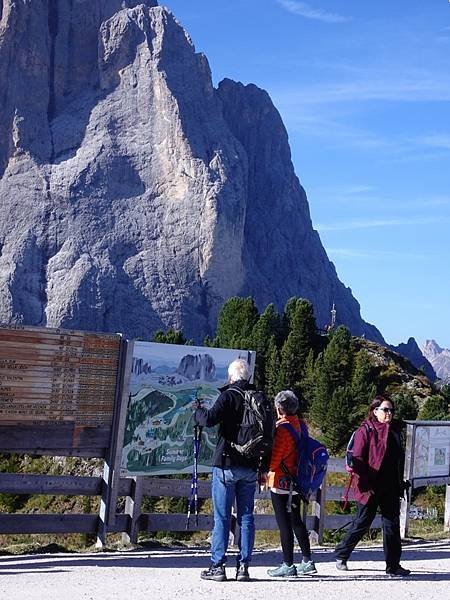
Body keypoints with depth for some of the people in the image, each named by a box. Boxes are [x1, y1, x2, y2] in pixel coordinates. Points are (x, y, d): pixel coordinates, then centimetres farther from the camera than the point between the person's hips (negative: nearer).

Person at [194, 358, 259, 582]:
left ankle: (217, 566, 1)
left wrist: (198, 411, 0)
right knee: (246, 516, 9)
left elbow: (209, 419, -22)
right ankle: (243, 566, 8)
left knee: (222, 517, 0)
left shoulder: (229, 396, -10)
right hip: (250, 467, 5)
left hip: (226, 464, -5)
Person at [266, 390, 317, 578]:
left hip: (281, 481, -8)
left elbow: (275, 456, -17)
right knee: (296, 520, 16)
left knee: (284, 523, -3)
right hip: (296, 481, 8)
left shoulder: (282, 427, -15)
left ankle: (288, 565, 0)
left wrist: (266, 471, -1)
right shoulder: (299, 424, 9)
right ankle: (307, 561, 19)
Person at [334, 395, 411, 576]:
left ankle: (393, 565, 10)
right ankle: (341, 555, 21)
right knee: (362, 523, 3)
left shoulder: (394, 430, 12)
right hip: (370, 487, -6)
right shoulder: (365, 431, -8)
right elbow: (357, 459, -12)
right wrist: (365, 485, -17)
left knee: (392, 524, 4)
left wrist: (400, 483, 14)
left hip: (390, 487, 6)